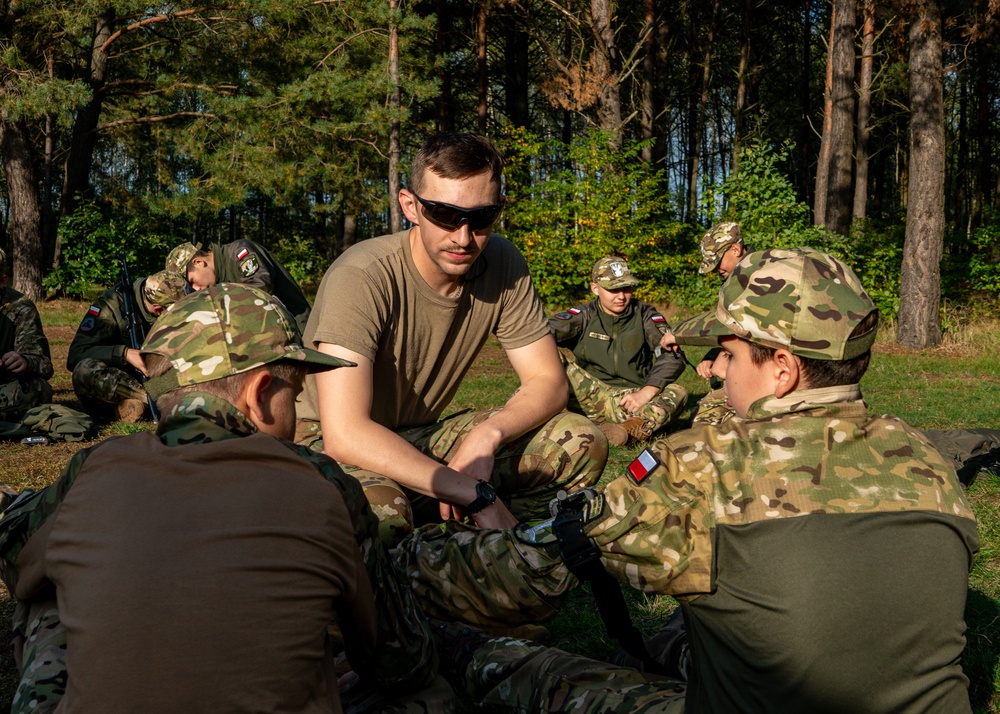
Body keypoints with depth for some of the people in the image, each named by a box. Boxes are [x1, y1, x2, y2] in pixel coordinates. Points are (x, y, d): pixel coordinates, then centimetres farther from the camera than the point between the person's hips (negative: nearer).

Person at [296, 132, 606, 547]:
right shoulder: (361, 278, -26)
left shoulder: (502, 265, -8)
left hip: (423, 437, 5)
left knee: (582, 444, -13)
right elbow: (344, 434, -35)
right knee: (379, 512, -40)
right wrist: (477, 496, -37)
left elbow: (549, 382, -4)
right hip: (333, 449, -5)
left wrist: (487, 435, -26)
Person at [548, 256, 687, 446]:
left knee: (677, 393, -25)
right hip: (587, 400, -1)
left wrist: (645, 393, -22)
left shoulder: (645, 314, 6)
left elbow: (673, 356, -8)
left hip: (633, 399, 1)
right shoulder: (584, 315, 5)